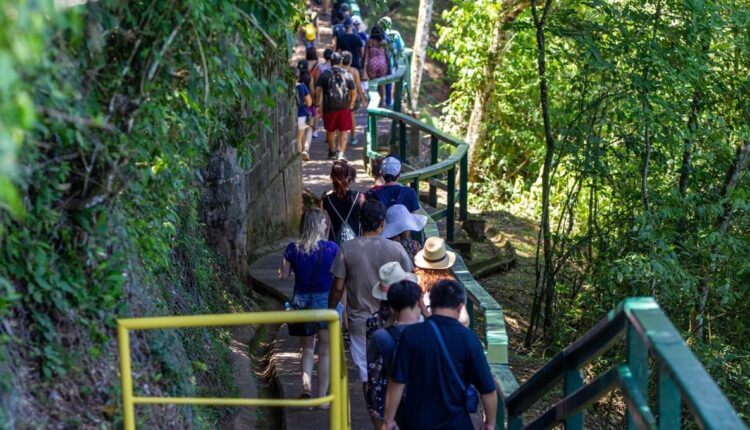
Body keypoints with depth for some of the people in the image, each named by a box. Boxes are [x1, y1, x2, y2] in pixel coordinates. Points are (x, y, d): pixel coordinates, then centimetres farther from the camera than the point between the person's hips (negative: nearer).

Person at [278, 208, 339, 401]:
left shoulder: (293, 249, -5)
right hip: (326, 300, -2)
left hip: (301, 300, 2)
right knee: (325, 350, 8)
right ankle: (322, 397, 11)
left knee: (307, 347, 20)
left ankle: (306, 385, -1)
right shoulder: (331, 248, -10)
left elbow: (284, 275, 2)